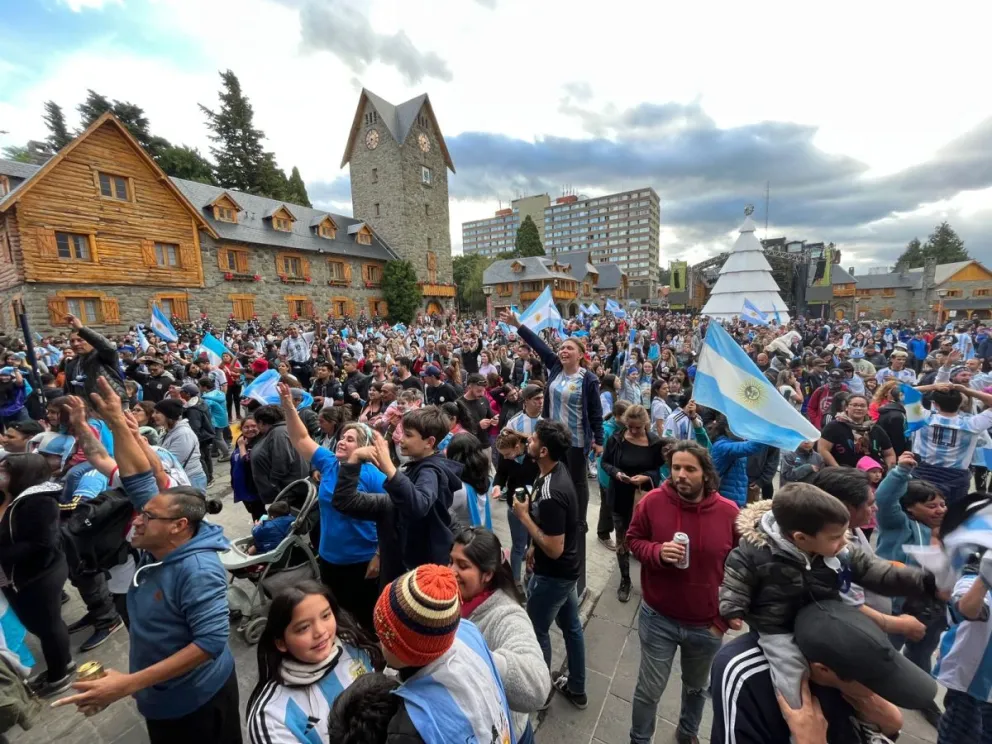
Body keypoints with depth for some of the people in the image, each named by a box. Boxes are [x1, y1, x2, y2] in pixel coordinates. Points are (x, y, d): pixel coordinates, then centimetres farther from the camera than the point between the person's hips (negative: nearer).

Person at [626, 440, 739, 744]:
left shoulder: (729, 511, -15)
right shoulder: (653, 501, -18)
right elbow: (633, 539, -4)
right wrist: (657, 552, -25)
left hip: (706, 624, 2)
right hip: (658, 618, -2)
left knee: (697, 687, 29)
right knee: (649, 689, 13)